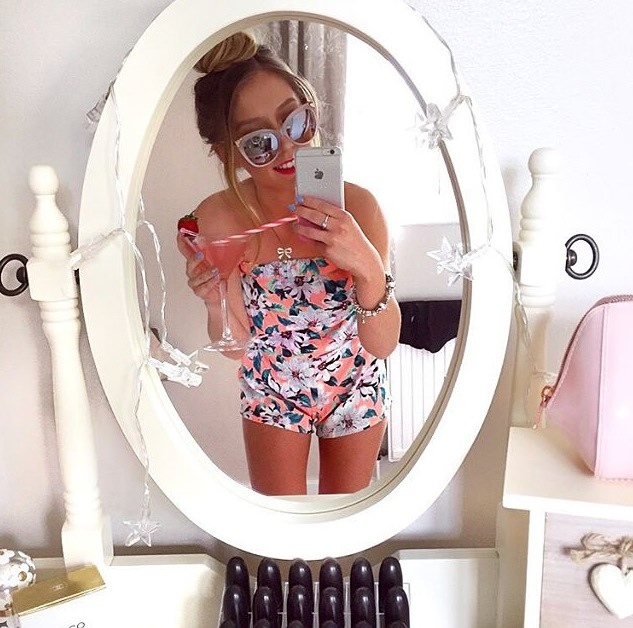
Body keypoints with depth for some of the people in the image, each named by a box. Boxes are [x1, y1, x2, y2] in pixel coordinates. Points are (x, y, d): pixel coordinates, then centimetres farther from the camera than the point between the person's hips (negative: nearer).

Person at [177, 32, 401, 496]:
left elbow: (383, 345, -24)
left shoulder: (356, 206, -27)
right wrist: (216, 305, -34)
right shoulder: (218, 219, -24)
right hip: (271, 391, 0)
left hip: (356, 387, 0)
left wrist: (368, 267, -41)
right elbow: (235, 343, -13)